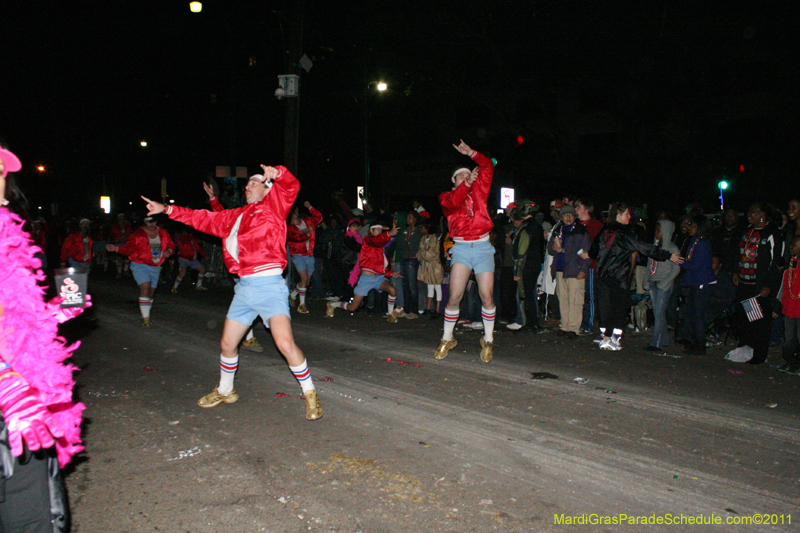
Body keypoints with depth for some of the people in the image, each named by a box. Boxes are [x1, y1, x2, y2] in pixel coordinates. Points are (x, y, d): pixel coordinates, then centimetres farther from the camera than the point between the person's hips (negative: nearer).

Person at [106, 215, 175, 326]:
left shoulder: (163, 233, 6)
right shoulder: (138, 234, -5)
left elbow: (171, 245, 13)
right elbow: (129, 249, -5)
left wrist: (169, 251, -9)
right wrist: (116, 248, -20)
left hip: (156, 267, 5)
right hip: (140, 265, -4)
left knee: (151, 291, 9)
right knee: (145, 288, -20)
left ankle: (145, 316, 26)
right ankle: (145, 318, -18)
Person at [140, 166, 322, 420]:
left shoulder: (273, 206, 3)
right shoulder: (235, 216, 21)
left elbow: (290, 187, -13)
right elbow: (205, 219, 30)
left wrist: (277, 173, -35)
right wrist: (167, 210, 30)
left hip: (269, 286, -7)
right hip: (244, 288, 7)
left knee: (285, 343, -19)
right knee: (227, 343, 16)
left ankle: (310, 394, -1)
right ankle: (224, 391, 40)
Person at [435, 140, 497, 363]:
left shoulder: (479, 190, 17)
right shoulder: (446, 196, 10)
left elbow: (488, 167, 15)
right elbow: (453, 202, -14)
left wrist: (471, 153, 8)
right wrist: (467, 182, -19)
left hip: (483, 247, 2)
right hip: (461, 248, -1)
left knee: (486, 296, -4)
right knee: (454, 296, -7)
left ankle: (488, 340, 14)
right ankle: (447, 339, 11)